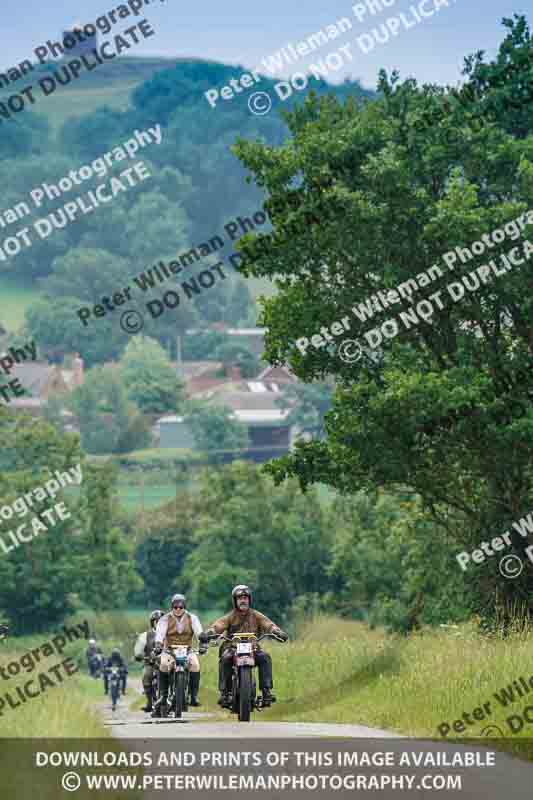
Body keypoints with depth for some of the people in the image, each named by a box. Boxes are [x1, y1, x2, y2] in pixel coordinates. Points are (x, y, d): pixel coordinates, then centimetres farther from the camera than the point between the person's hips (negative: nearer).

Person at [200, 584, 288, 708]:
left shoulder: (256, 616, 9)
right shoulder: (230, 617, 6)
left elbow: (268, 624, -6)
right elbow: (218, 625, -10)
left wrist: (278, 632, -27)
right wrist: (208, 633, -32)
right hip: (232, 648, -1)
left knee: (265, 658, -27)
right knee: (225, 659, -32)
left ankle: (266, 690, -25)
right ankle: (224, 692, -28)